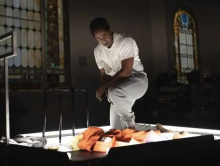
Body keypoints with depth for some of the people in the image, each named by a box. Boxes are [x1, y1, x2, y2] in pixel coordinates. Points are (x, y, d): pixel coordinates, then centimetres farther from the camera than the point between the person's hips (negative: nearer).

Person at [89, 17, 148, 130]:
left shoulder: (125, 41, -21)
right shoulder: (98, 51, 0)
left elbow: (126, 72, -26)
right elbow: (104, 74, 6)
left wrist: (103, 87, -24)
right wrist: (107, 91, -15)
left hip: (137, 80, -6)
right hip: (117, 87, 7)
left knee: (114, 91, -36)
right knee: (116, 128, 1)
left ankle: (130, 125, -15)